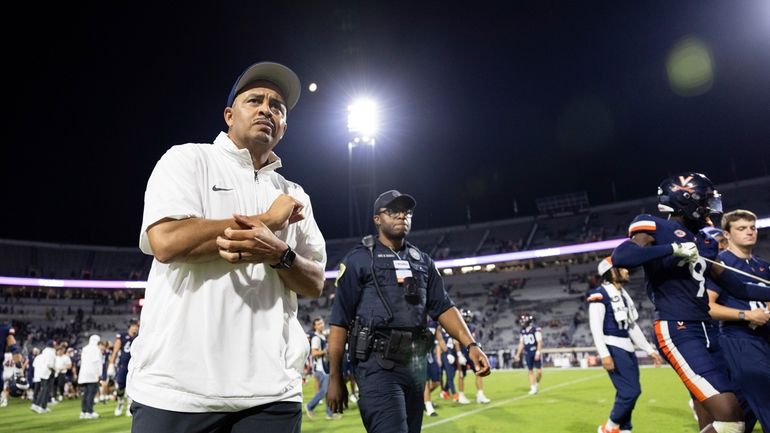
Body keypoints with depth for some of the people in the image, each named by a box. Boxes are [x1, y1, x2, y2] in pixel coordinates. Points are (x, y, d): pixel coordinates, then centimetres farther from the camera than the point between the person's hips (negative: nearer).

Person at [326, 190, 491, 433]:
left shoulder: (422, 261, 15)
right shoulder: (359, 259, -1)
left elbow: (443, 308, 9)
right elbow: (340, 321, -4)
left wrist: (470, 345, -6)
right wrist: (335, 378, -6)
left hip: (416, 364, 6)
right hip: (378, 365, -6)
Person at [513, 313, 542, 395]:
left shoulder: (536, 329, -12)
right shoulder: (522, 331, 6)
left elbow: (539, 342, -13)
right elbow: (521, 344, 11)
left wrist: (538, 352, -20)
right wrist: (518, 355, 9)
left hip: (536, 352, -5)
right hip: (527, 353, 5)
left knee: (539, 371, -5)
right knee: (530, 371, 6)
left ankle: (536, 384, 22)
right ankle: (533, 388, 15)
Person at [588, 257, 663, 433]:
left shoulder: (623, 295, 17)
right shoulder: (600, 294, -11)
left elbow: (632, 327, 21)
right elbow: (596, 326, -16)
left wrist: (649, 350, 19)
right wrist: (604, 354, -23)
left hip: (627, 348, 9)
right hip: (613, 348, -9)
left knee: (628, 392, 10)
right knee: (631, 391, -11)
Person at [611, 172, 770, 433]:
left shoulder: (703, 242, 18)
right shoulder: (657, 228, -5)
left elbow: (736, 287, 23)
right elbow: (620, 257, -23)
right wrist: (673, 249, -22)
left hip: (706, 330, 9)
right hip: (677, 330, -9)